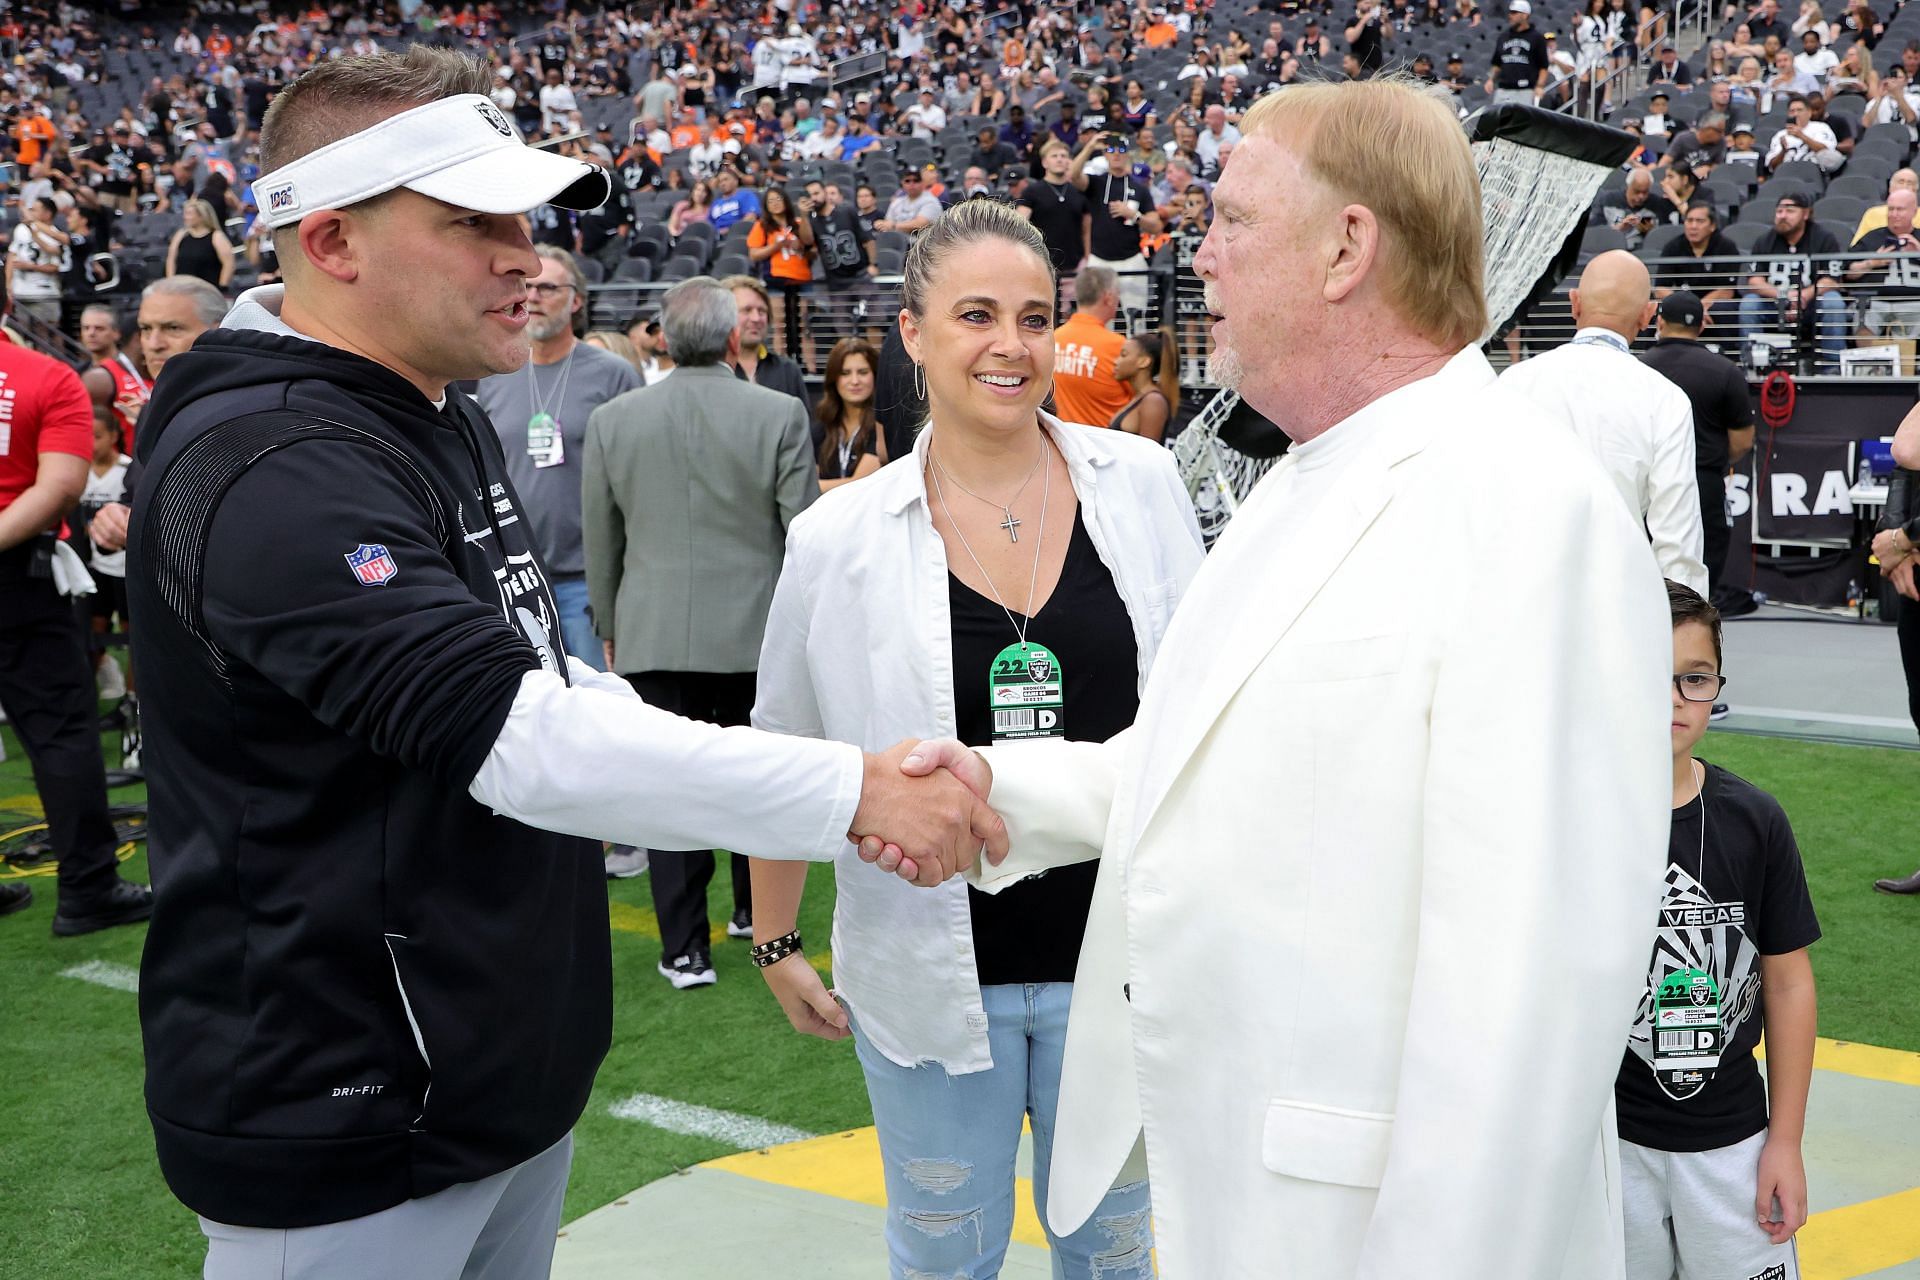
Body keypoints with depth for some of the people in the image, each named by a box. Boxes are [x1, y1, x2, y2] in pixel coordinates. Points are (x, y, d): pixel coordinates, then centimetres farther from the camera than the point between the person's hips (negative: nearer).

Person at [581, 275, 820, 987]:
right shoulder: (780, 416, -8)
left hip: (652, 635, 1)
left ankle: (684, 949, 8)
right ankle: (758, 916, 32)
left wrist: (609, 631, 18)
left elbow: (599, 541, 7)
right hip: (757, 633, 0)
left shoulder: (611, 420, -1)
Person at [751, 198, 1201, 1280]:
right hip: (932, 970, -1)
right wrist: (775, 941, 9)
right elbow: (784, 763, 3)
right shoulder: (839, 538, -9)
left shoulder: (1142, 487, -5)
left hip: (1119, 953, 1)